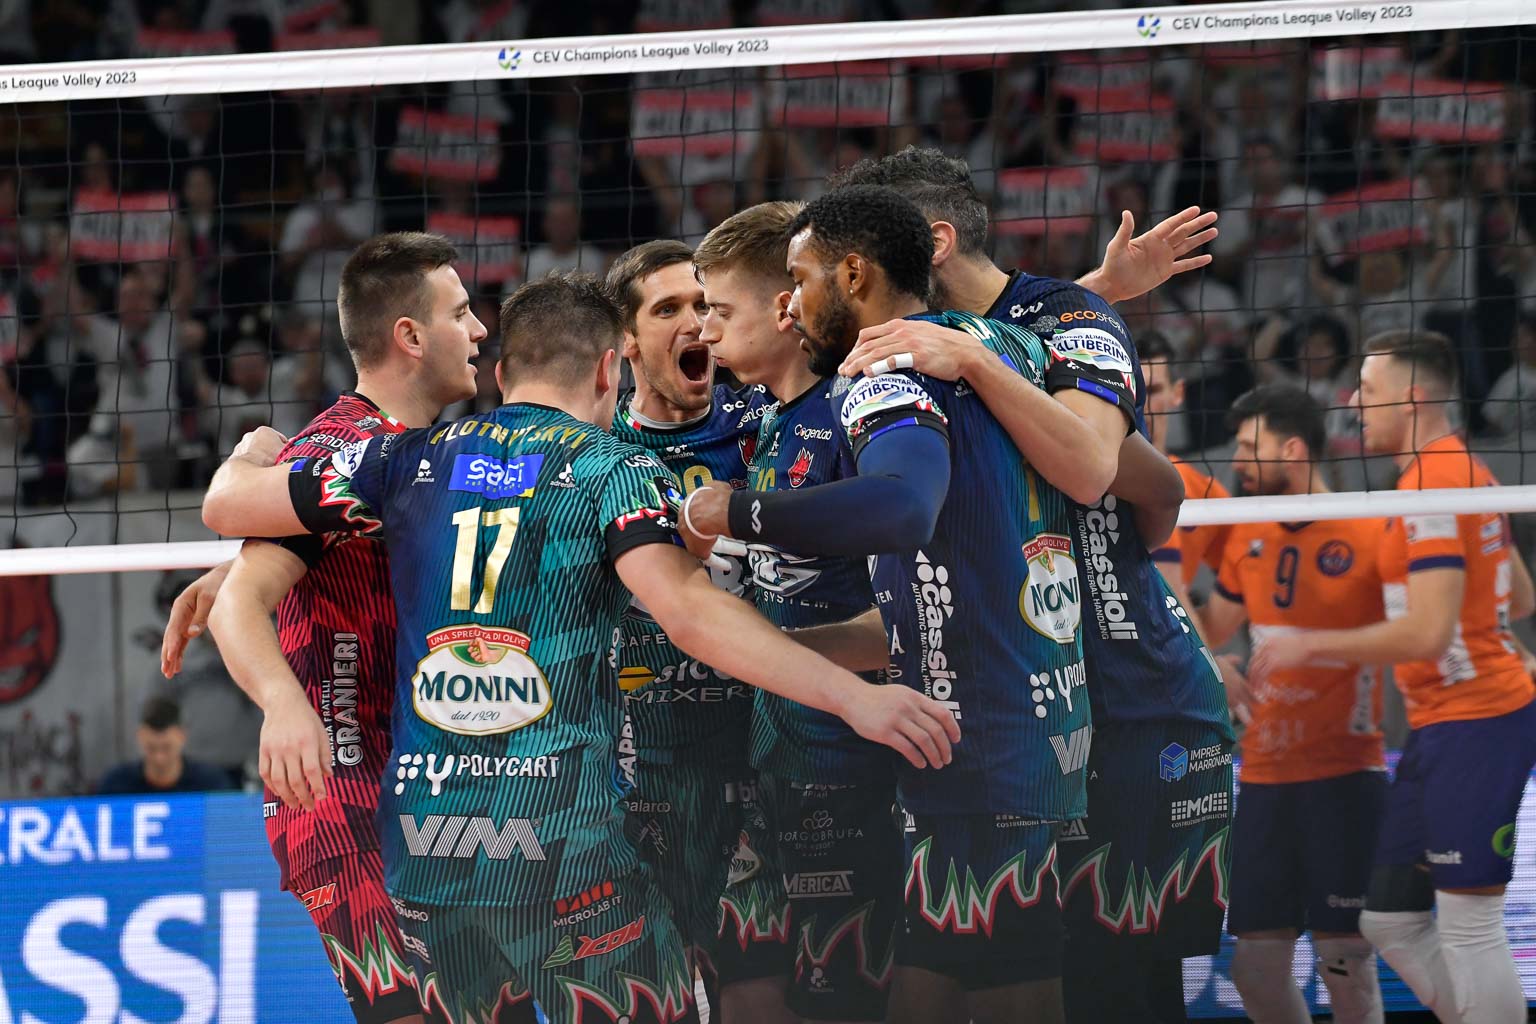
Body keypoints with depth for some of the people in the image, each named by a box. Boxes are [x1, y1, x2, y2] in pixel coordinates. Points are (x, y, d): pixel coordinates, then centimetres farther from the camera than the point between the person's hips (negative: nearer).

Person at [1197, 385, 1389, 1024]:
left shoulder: (1373, 534, -9)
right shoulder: (1246, 539, 10)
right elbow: (1209, 634, 22)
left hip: (1345, 777, -6)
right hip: (1265, 776, 6)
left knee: (1345, 965, -6)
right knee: (1256, 968, 4)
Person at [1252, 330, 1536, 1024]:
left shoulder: (1434, 485, -16)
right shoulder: (1462, 472, 16)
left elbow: (1426, 633, -23)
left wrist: (1312, 646, -14)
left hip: (1472, 725, -10)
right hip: (1440, 726, 10)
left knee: (1470, 931, -8)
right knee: (1391, 921, 11)